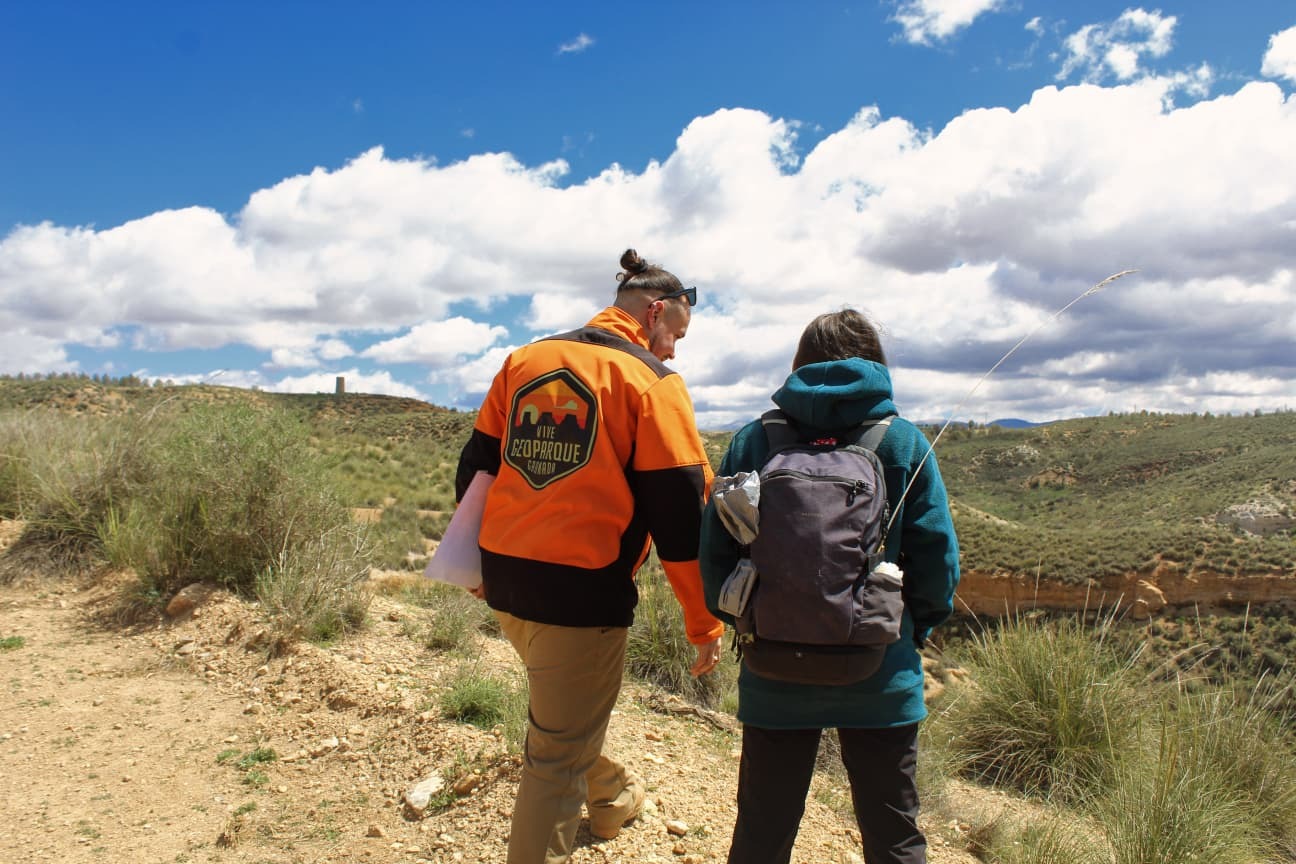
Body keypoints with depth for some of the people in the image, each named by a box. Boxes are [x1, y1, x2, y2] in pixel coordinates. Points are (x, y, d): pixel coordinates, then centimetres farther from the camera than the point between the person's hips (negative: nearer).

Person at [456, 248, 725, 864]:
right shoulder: (651, 381, -8)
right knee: (557, 756, 7)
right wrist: (705, 624, -4)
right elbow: (681, 513, -11)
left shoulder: (523, 361, 9)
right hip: (581, 589, -7)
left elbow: (475, 467, 14)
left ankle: (614, 796, 53)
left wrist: (479, 566, 25)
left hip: (505, 580, 8)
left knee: (565, 709, 30)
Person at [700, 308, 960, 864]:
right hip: (880, 674, 0)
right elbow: (937, 555, -5)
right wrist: (915, 629, 12)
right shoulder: (904, 442, -3)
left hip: (774, 675, 1)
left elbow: (715, 549, -3)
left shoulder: (753, 441, -3)